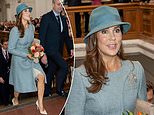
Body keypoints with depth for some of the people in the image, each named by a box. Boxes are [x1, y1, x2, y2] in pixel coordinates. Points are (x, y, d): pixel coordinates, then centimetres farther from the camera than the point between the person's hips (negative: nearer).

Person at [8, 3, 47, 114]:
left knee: (41, 77, -14)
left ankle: (40, 104, -1)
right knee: (20, 84, 10)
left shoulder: (32, 27, -2)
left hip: (30, 58, 5)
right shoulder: (15, 30, -20)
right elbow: (11, 49, -16)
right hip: (19, 60, -5)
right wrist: (26, 55, -20)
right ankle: (15, 99, 45)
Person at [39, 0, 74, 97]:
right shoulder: (46, 17, -8)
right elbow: (42, 36, -11)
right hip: (50, 49, -7)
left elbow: (66, 35, 18)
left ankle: (47, 92, 22)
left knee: (51, 71, 12)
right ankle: (59, 89, -5)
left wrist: (71, 48, 7)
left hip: (59, 50, 7)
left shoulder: (63, 19, 13)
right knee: (64, 66, -19)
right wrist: (43, 53, -17)